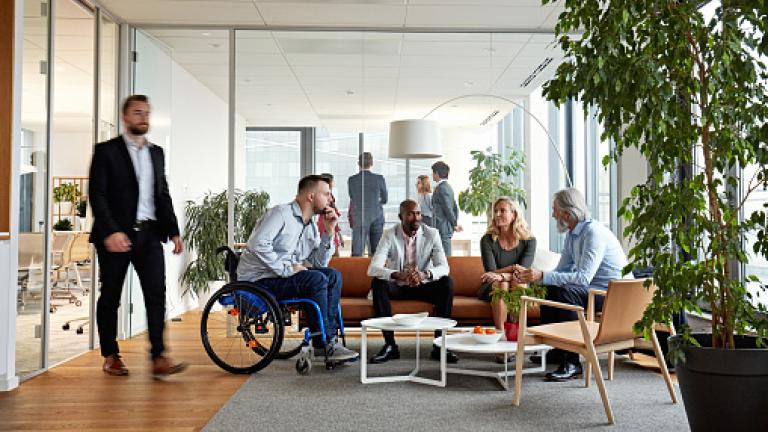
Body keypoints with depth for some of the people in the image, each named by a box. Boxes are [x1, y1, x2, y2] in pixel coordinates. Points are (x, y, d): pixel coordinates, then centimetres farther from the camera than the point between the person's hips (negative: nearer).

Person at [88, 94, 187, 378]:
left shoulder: (157, 152, 15)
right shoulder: (106, 151, 0)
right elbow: (97, 195, -8)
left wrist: (173, 231, 9)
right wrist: (110, 232, -20)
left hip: (149, 234, 4)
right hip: (116, 235, -3)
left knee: (157, 294, -7)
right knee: (110, 297, 7)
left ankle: (158, 358, -7)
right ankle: (111, 356, 20)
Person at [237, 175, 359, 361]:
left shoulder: (311, 226, 14)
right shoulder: (281, 213, -13)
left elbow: (319, 263, 9)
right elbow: (258, 244, -26)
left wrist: (329, 232, 0)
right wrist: (286, 269, -24)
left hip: (284, 276, 9)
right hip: (258, 281, -9)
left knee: (333, 276, -7)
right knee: (316, 279, -26)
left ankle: (329, 338, -9)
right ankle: (323, 343, -17)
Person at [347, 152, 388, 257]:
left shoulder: (351, 180, -3)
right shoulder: (380, 178, -4)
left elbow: (352, 200, 10)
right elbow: (384, 200, 7)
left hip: (358, 219, 0)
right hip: (377, 218, 0)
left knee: (357, 252, 2)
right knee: (376, 253, 6)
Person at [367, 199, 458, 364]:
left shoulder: (432, 234, -9)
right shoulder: (390, 235, -12)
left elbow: (444, 267, -17)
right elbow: (373, 268, -23)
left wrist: (425, 274, -41)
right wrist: (398, 275, -44)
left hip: (424, 286, 1)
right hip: (397, 287, 0)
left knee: (447, 283, -27)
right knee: (377, 283, -30)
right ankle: (390, 345, -24)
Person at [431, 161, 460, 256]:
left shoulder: (441, 188, -14)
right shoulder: (448, 187, 16)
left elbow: (448, 208, -17)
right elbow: (455, 208, 19)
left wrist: (455, 225, -6)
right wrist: (455, 224, 16)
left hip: (442, 229, -10)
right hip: (447, 229, 10)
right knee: (446, 256, 12)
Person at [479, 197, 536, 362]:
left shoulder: (528, 241, -4)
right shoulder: (488, 240, -4)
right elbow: (491, 272, -13)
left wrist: (502, 275, -34)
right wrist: (513, 268, -19)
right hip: (490, 289, 0)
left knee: (519, 284, -33)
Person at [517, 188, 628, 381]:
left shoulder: (594, 232, -21)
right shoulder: (572, 234, 9)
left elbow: (583, 277, -30)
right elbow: (560, 272, 10)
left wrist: (543, 276, -32)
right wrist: (533, 278, -7)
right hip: (592, 291, 9)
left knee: (564, 293, -28)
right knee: (549, 291, -3)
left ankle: (571, 363, -21)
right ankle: (553, 349, 2)